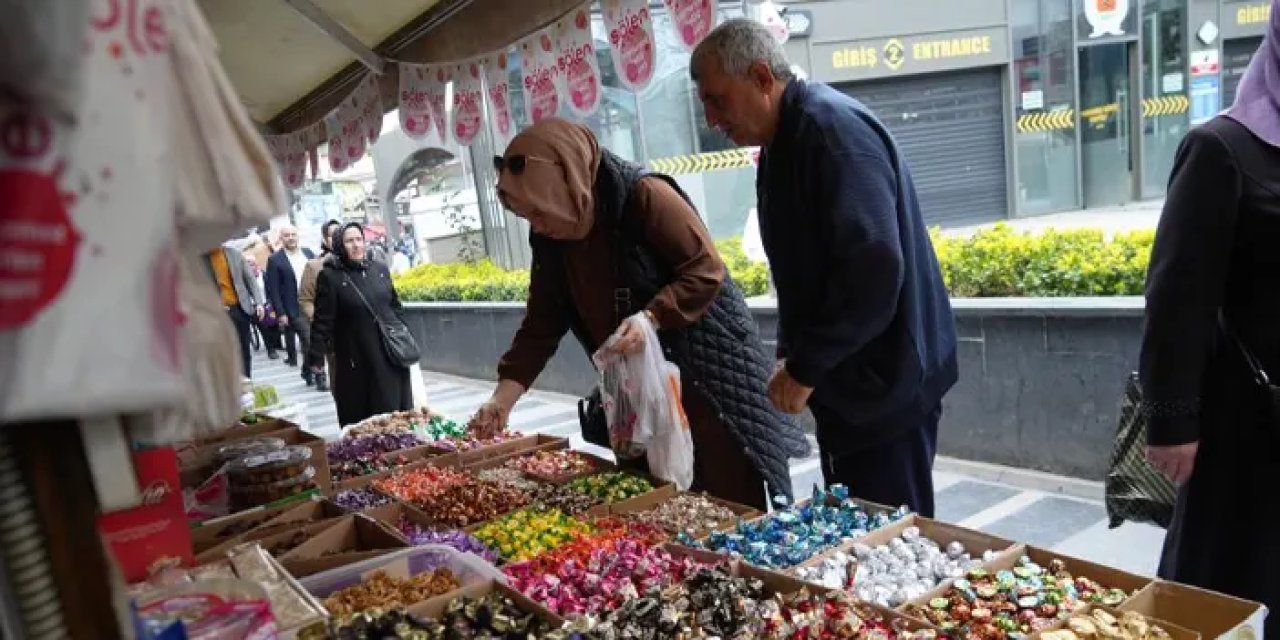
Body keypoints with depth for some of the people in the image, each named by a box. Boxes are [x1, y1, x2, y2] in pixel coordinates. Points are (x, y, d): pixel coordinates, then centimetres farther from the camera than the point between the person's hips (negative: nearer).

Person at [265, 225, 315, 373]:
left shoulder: (308, 253, 10)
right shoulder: (274, 260, -4)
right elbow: (272, 289, -7)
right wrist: (280, 313, -11)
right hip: (295, 310, -5)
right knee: (309, 341, -11)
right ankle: (310, 372, 3)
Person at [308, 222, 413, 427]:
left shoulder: (380, 269, 8)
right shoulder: (330, 276, -6)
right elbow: (323, 321, -9)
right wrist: (316, 357, -12)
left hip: (390, 355, 4)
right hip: (357, 362, -4)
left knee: (396, 410, 9)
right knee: (361, 418, 0)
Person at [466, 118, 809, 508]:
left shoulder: (643, 195, -20)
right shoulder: (550, 240, 1)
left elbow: (707, 270, -18)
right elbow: (541, 325, 4)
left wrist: (649, 317, -31)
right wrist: (504, 396, -4)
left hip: (708, 370, -6)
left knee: (729, 502, 1)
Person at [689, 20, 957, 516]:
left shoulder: (834, 130, -19)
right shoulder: (784, 142, 12)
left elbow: (874, 269, -28)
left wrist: (805, 368, -20)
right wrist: (790, 355, 8)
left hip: (883, 385, -9)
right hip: (844, 383, 9)